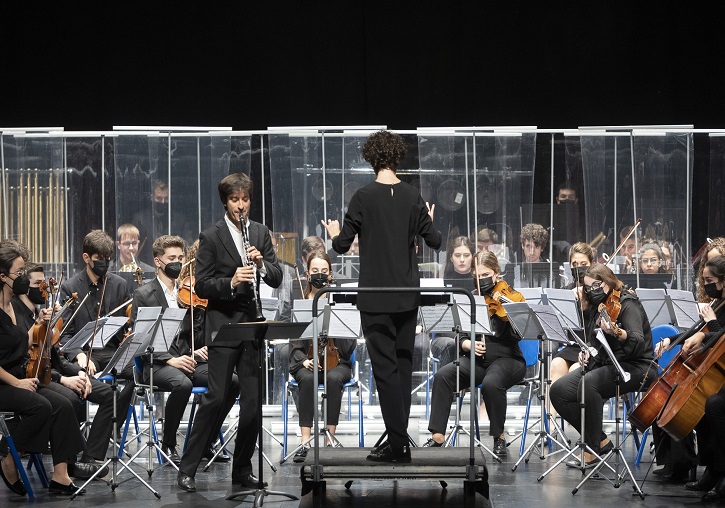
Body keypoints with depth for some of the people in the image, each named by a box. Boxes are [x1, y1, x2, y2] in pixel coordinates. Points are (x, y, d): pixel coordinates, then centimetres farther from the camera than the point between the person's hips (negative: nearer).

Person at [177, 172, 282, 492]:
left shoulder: (261, 233, 11)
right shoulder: (211, 237, -3)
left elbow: (276, 279, 8)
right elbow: (201, 286, -8)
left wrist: (261, 263, -13)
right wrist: (231, 282, -24)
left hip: (253, 324, 5)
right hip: (223, 324, -5)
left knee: (253, 400, 4)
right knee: (218, 397, -9)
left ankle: (242, 470, 14)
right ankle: (187, 469, -1)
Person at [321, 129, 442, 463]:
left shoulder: (364, 198, -11)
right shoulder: (413, 197, 1)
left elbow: (342, 246, -9)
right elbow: (435, 241, 4)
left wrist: (335, 235, 14)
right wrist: (428, 222, 25)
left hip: (376, 297, -4)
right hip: (408, 296, 4)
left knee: (385, 367, -3)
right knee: (403, 364, 13)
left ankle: (398, 443, -6)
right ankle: (398, 438, 19)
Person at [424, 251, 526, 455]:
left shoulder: (511, 297, -2)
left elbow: (517, 334, -13)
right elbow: (459, 337, 8)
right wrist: (469, 344, -13)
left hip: (507, 359, -4)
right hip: (476, 360, 4)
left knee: (491, 383, -37)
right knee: (443, 376, -24)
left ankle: (499, 437, -15)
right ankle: (437, 436, -22)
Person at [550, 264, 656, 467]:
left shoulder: (627, 304, -11)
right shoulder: (594, 309, 12)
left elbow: (638, 342, -28)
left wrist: (617, 333, -47)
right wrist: (586, 351, 7)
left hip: (634, 367, -8)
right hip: (601, 364, 8)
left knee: (589, 383, -35)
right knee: (558, 390, -12)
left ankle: (592, 450, -24)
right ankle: (601, 440, -5)